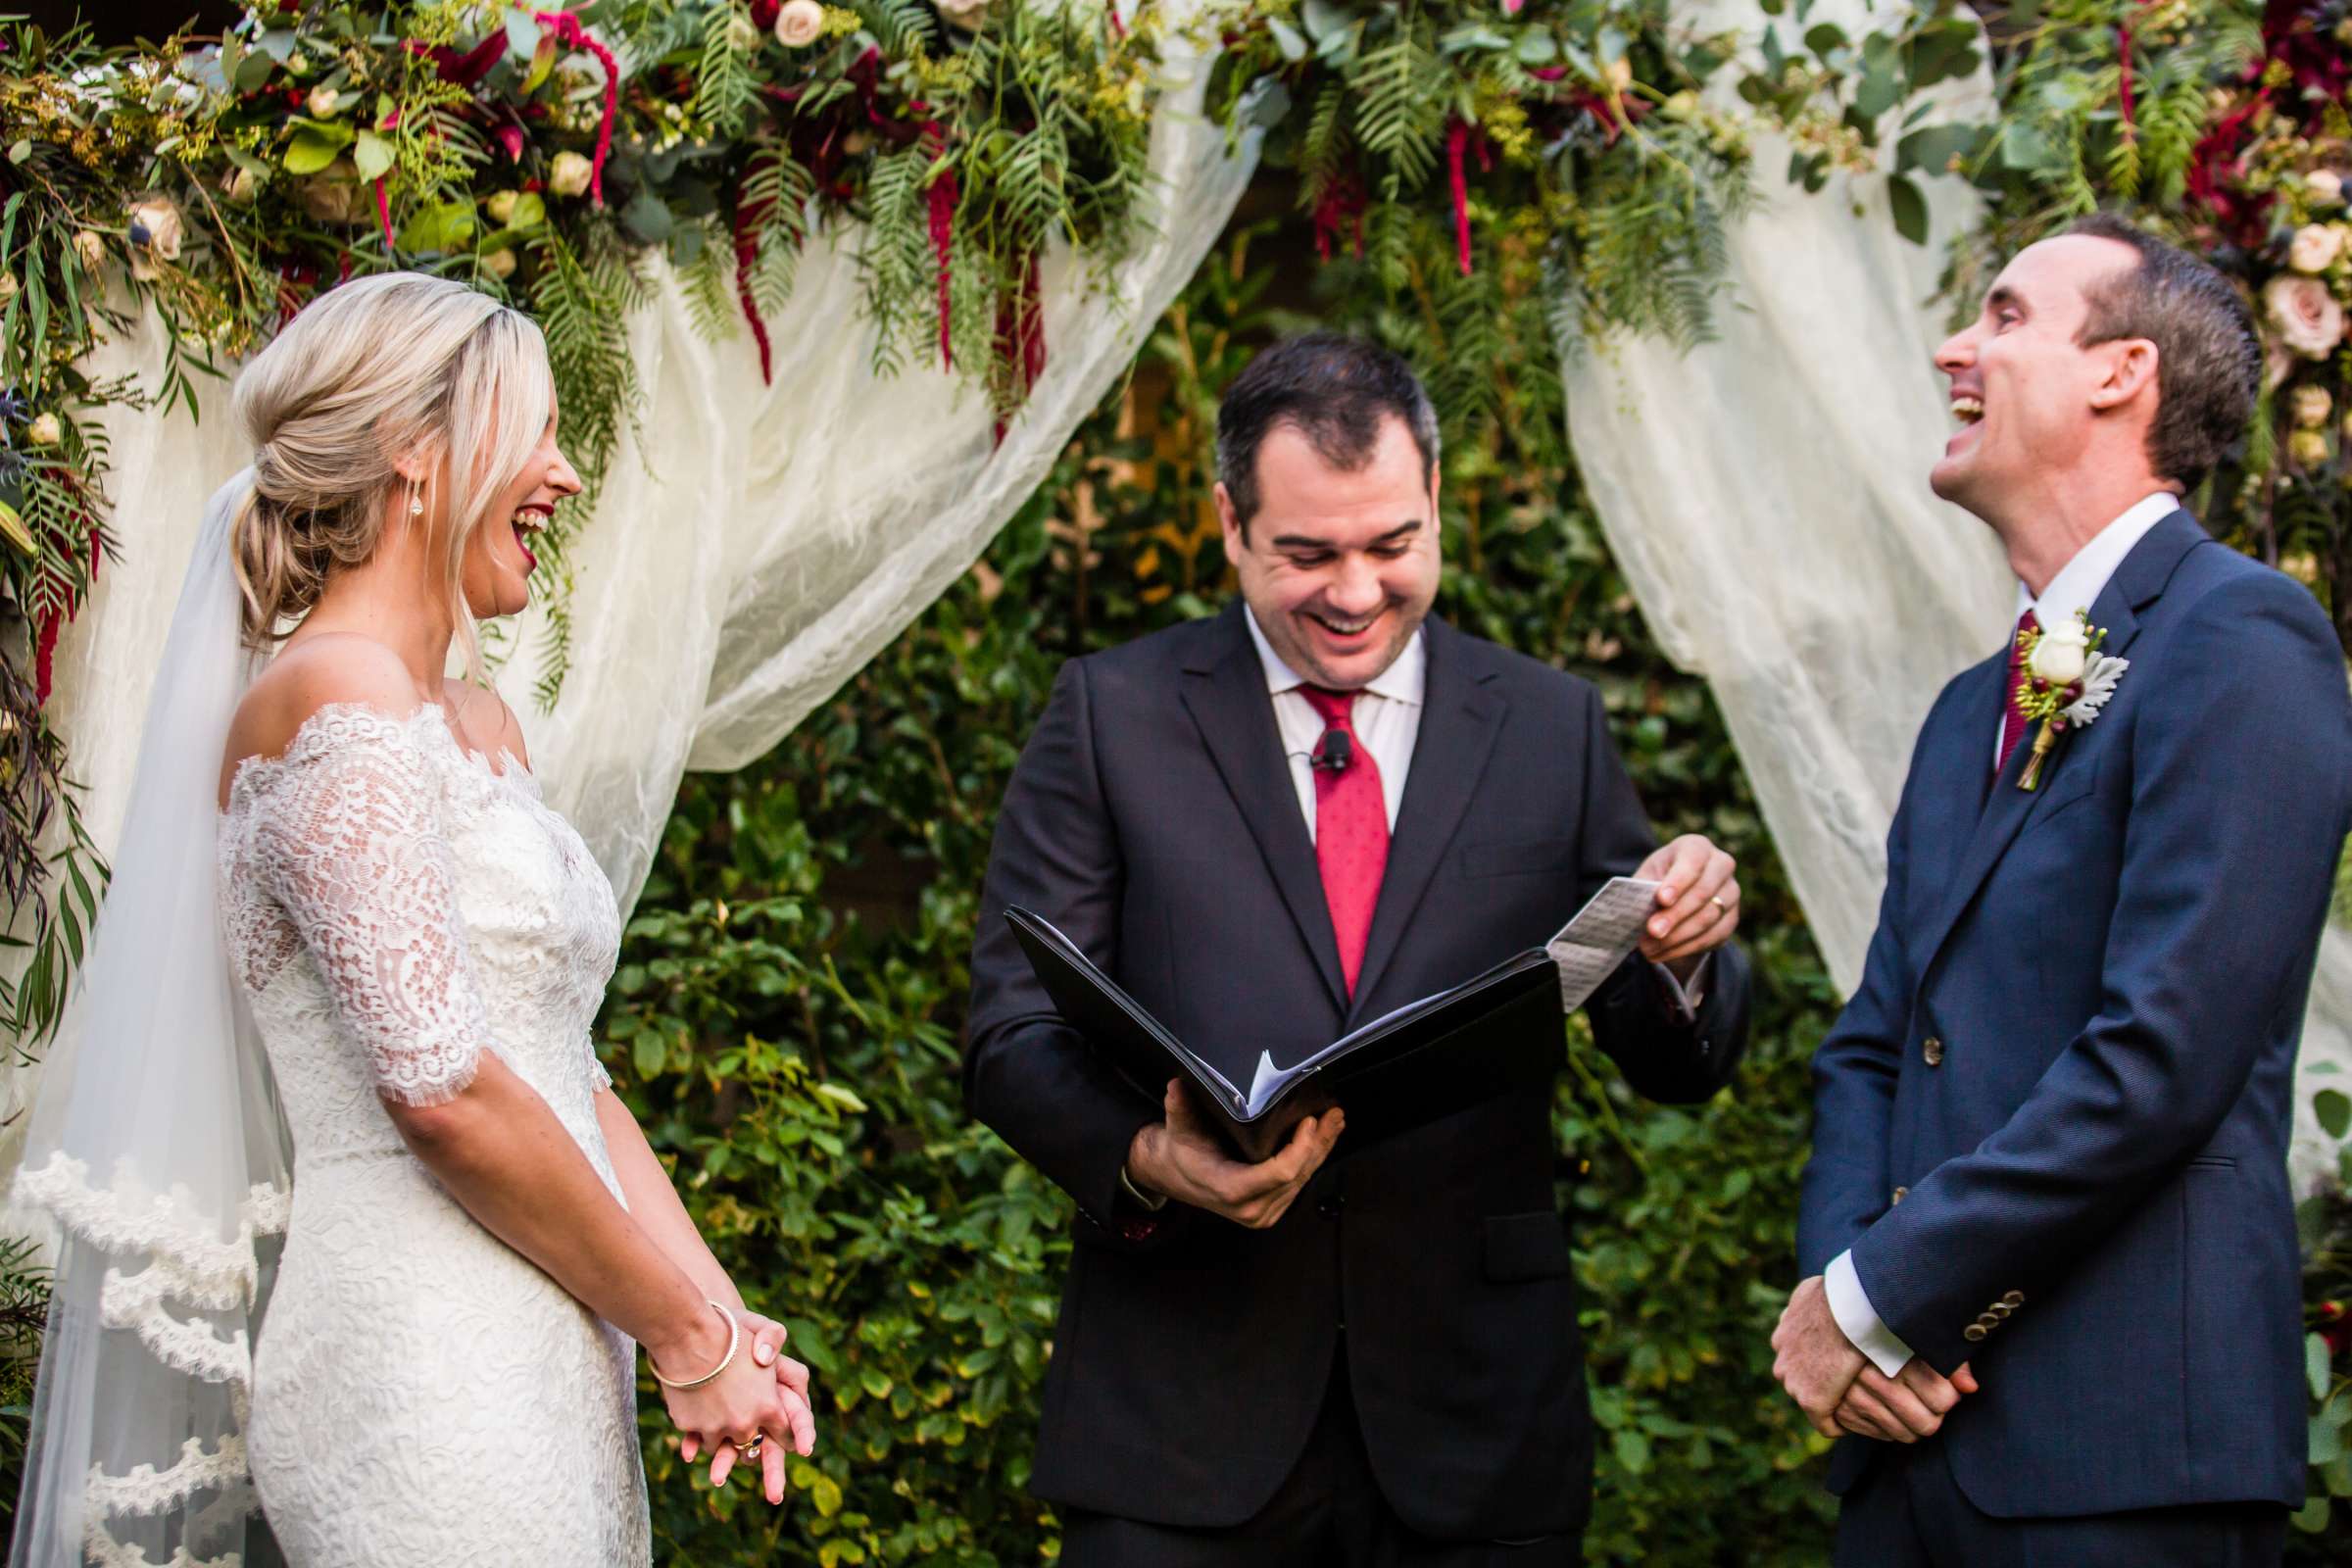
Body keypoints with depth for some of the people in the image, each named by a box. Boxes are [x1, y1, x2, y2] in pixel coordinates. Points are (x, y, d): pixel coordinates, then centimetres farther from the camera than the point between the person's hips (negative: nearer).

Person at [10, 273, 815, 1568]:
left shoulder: (480, 725, 18)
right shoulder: (331, 701, -10)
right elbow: (443, 1088, -17)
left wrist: (724, 1320, 3)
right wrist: (690, 1338, -9)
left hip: (553, 1372, 8)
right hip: (426, 1375, -8)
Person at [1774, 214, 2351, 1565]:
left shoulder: (2242, 640, -9)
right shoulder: (1972, 712, 19)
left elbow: (2163, 1057, -18)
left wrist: (1876, 1299, -12)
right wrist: (1836, 1274, -3)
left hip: (2120, 1452, -7)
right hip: (1918, 1435, 7)